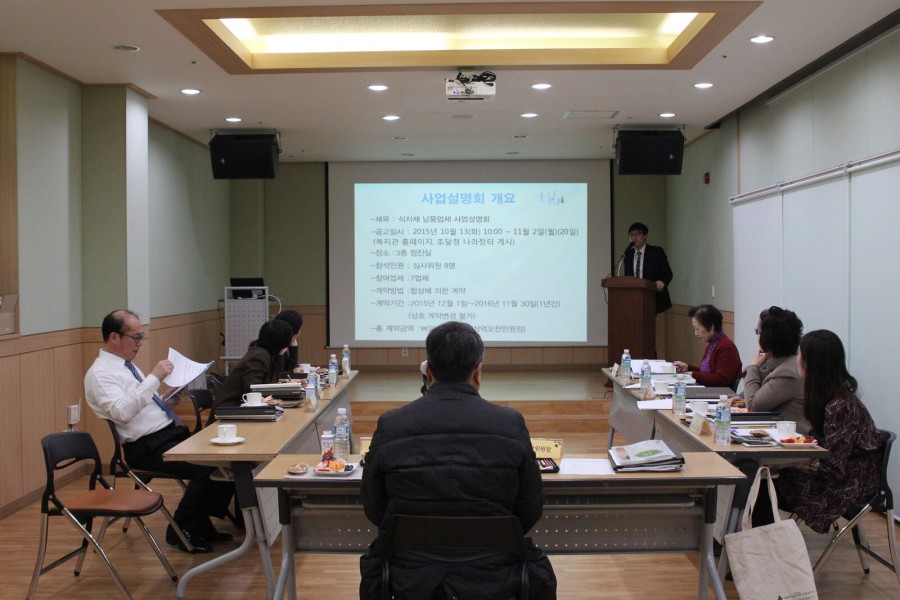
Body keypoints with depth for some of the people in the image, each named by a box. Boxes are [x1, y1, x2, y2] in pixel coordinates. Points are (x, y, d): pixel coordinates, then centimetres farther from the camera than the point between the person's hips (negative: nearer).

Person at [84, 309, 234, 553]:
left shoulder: (127, 366, 19)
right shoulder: (100, 373, -9)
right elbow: (122, 412, -25)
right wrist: (154, 377, -25)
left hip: (172, 433, 9)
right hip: (149, 448, -9)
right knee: (208, 467, -26)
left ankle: (202, 524, 6)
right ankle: (181, 530, -5)